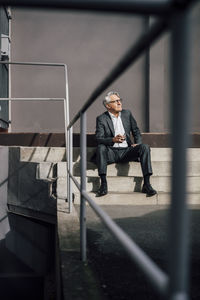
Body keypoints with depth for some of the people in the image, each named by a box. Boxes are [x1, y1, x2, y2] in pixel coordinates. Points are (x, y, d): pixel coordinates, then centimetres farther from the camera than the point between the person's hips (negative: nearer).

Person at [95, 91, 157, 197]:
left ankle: (146, 184, -26)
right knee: (100, 148, -34)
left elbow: (136, 131, 19)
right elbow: (98, 139, -11)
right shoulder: (101, 119, 0)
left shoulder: (127, 114, 12)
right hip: (111, 153, -2)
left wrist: (138, 144, -2)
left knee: (144, 147, -23)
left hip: (126, 151, 3)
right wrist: (113, 140, -30)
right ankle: (103, 184, -31)